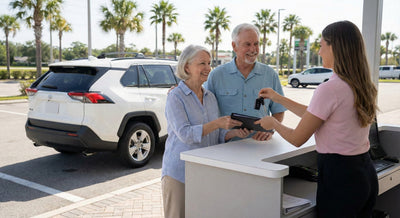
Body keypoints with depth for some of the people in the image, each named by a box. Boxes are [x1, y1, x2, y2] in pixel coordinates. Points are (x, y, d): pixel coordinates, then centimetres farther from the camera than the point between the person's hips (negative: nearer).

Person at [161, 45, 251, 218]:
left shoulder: (210, 97, 10)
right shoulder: (175, 97, -9)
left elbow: (217, 136, 11)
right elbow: (185, 134, -20)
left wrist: (235, 133, -9)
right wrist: (217, 123, -28)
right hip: (179, 173, -5)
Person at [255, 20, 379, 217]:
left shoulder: (329, 89, -21)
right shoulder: (363, 86, 6)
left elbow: (297, 139, -13)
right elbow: (316, 116, 17)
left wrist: (273, 123, 7)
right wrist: (278, 98, 21)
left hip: (338, 178, -8)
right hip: (366, 173, 9)